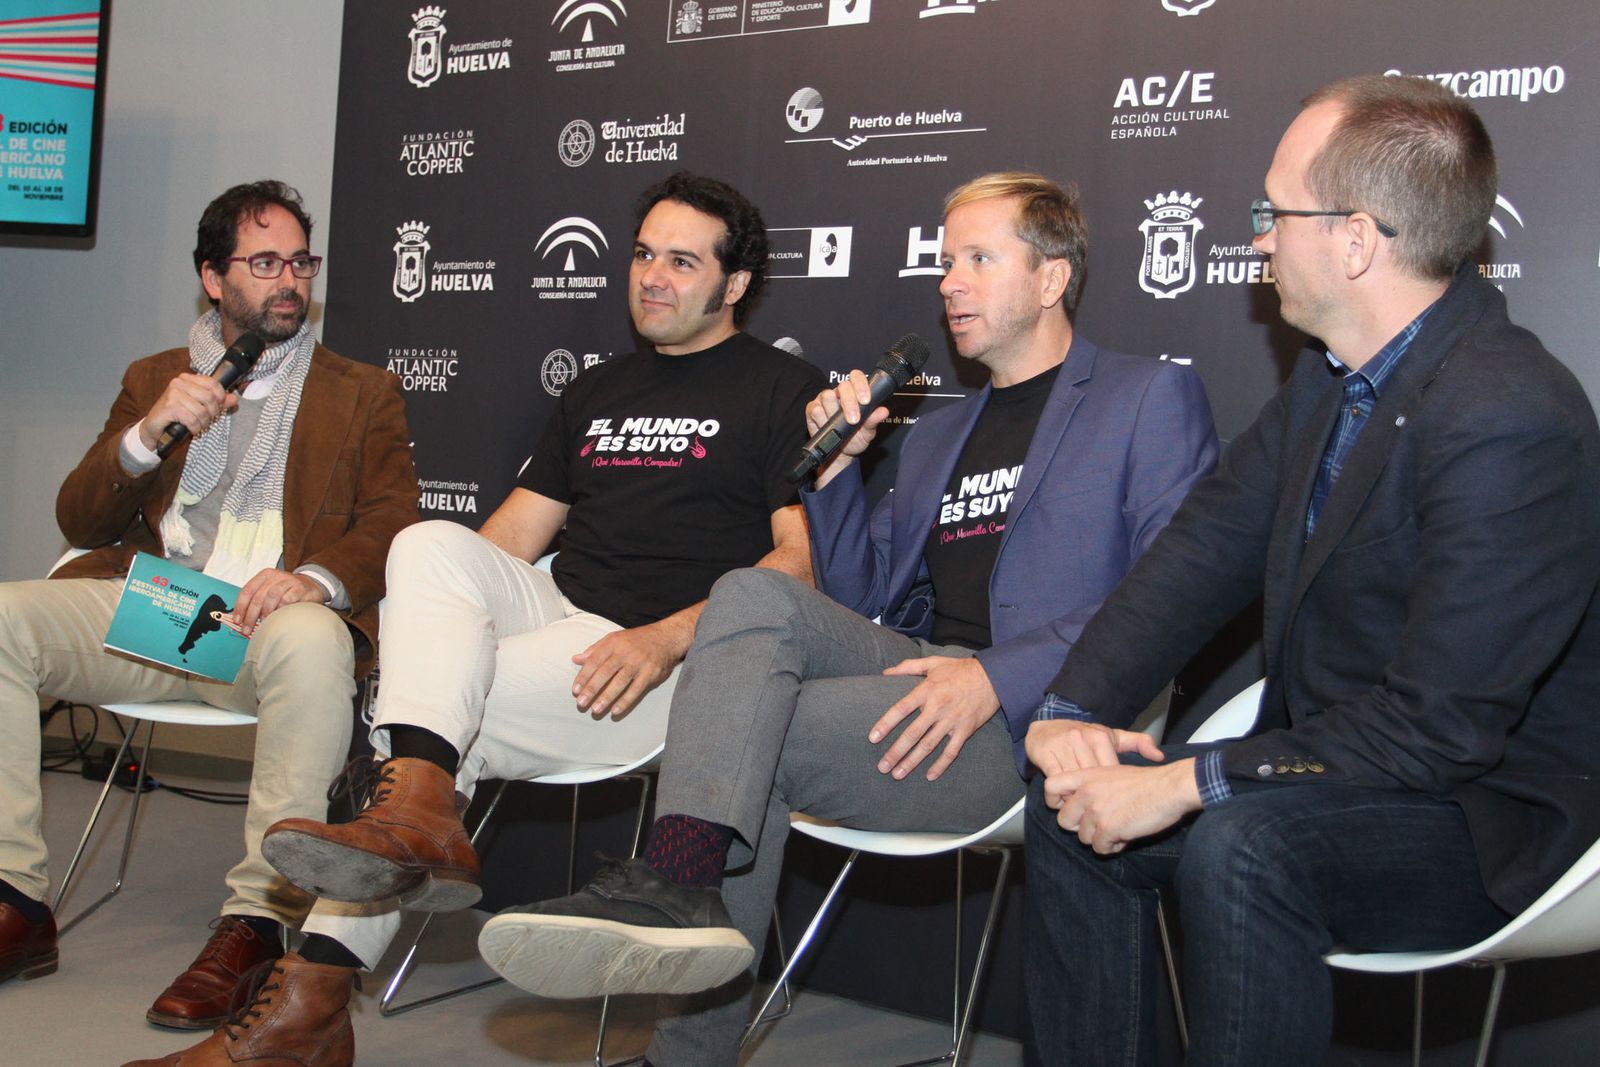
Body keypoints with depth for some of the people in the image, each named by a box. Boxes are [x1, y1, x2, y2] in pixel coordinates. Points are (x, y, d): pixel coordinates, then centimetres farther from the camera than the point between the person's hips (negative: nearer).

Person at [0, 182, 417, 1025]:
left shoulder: (364, 393, 17)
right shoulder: (153, 380, 25)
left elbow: (393, 525, 3)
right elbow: (79, 522, 17)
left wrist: (320, 576, -20)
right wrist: (149, 433, -2)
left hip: (267, 617, -3)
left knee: (313, 641, -39)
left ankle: (257, 920, -33)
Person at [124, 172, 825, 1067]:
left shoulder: (785, 389, 3)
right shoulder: (598, 391, 24)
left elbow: (803, 560, -8)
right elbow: (515, 533, 22)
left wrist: (667, 639, -20)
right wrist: (427, 621, 3)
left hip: (665, 659, -6)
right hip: (554, 617, 6)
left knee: (435, 708, -25)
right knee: (432, 543, -23)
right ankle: (416, 816, -32)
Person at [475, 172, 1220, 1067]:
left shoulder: (1151, 398, 7)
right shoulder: (936, 433, 29)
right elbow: (866, 599, 27)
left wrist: (1001, 676, -18)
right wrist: (836, 465, 11)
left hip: (1033, 719, -6)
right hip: (918, 676, 6)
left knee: (749, 733, -23)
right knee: (754, 595, -21)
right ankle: (681, 887, -33)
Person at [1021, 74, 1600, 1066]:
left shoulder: (1511, 422, -26)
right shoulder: (1333, 379, 4)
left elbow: (1440, 724, -28)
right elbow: (1207, 547, 4)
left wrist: (1189, 784, -26)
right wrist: (1075, 709, -10)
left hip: (1490, 815, -9)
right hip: (1333, 767, 9)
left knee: (1238, 843, -33)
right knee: (1074, 807, -2)